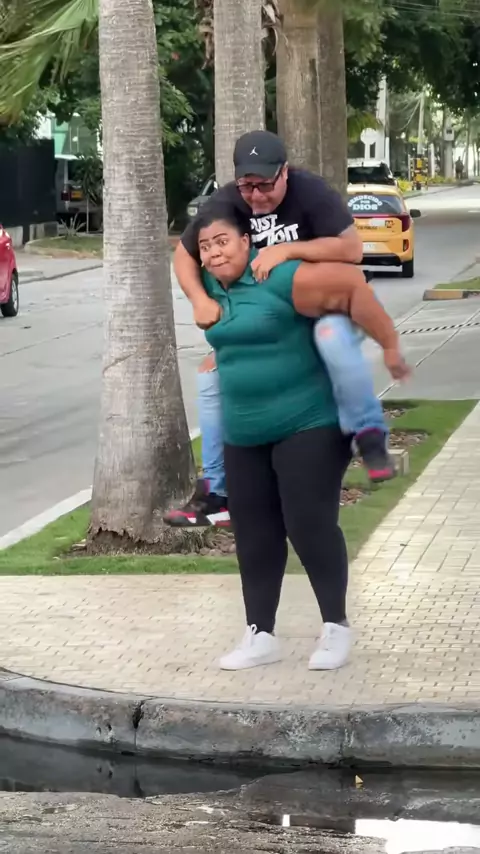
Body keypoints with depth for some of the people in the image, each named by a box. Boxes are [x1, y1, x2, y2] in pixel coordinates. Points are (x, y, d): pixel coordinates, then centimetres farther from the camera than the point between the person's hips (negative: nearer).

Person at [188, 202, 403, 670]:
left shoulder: (281, 278, -19)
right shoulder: (210, 284, 4)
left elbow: (351, 282, -22)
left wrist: (390, 344, -19)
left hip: (309, 424, -7)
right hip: (244, 434, 7)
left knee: (309, 524, -8)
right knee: (254, 533, 7)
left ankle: (336, 626, 9)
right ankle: (261, 635, 15)